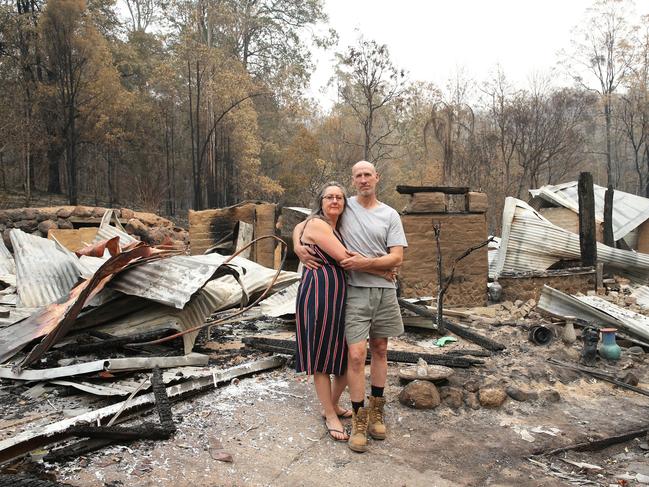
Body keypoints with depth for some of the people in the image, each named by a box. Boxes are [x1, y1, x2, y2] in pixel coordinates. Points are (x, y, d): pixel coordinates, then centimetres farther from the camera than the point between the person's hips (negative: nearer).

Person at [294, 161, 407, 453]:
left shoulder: (390, 215, 5)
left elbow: (397, 258, -4)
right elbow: (303, 225, 11)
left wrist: (365, 262, -17)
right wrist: (298, 247, -10)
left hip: (385, 291, 3)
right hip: (355, 291, -2)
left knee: (380, 350, 13)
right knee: (357, 355, -9)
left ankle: (376, 411, 28)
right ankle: (359, 419, 6)